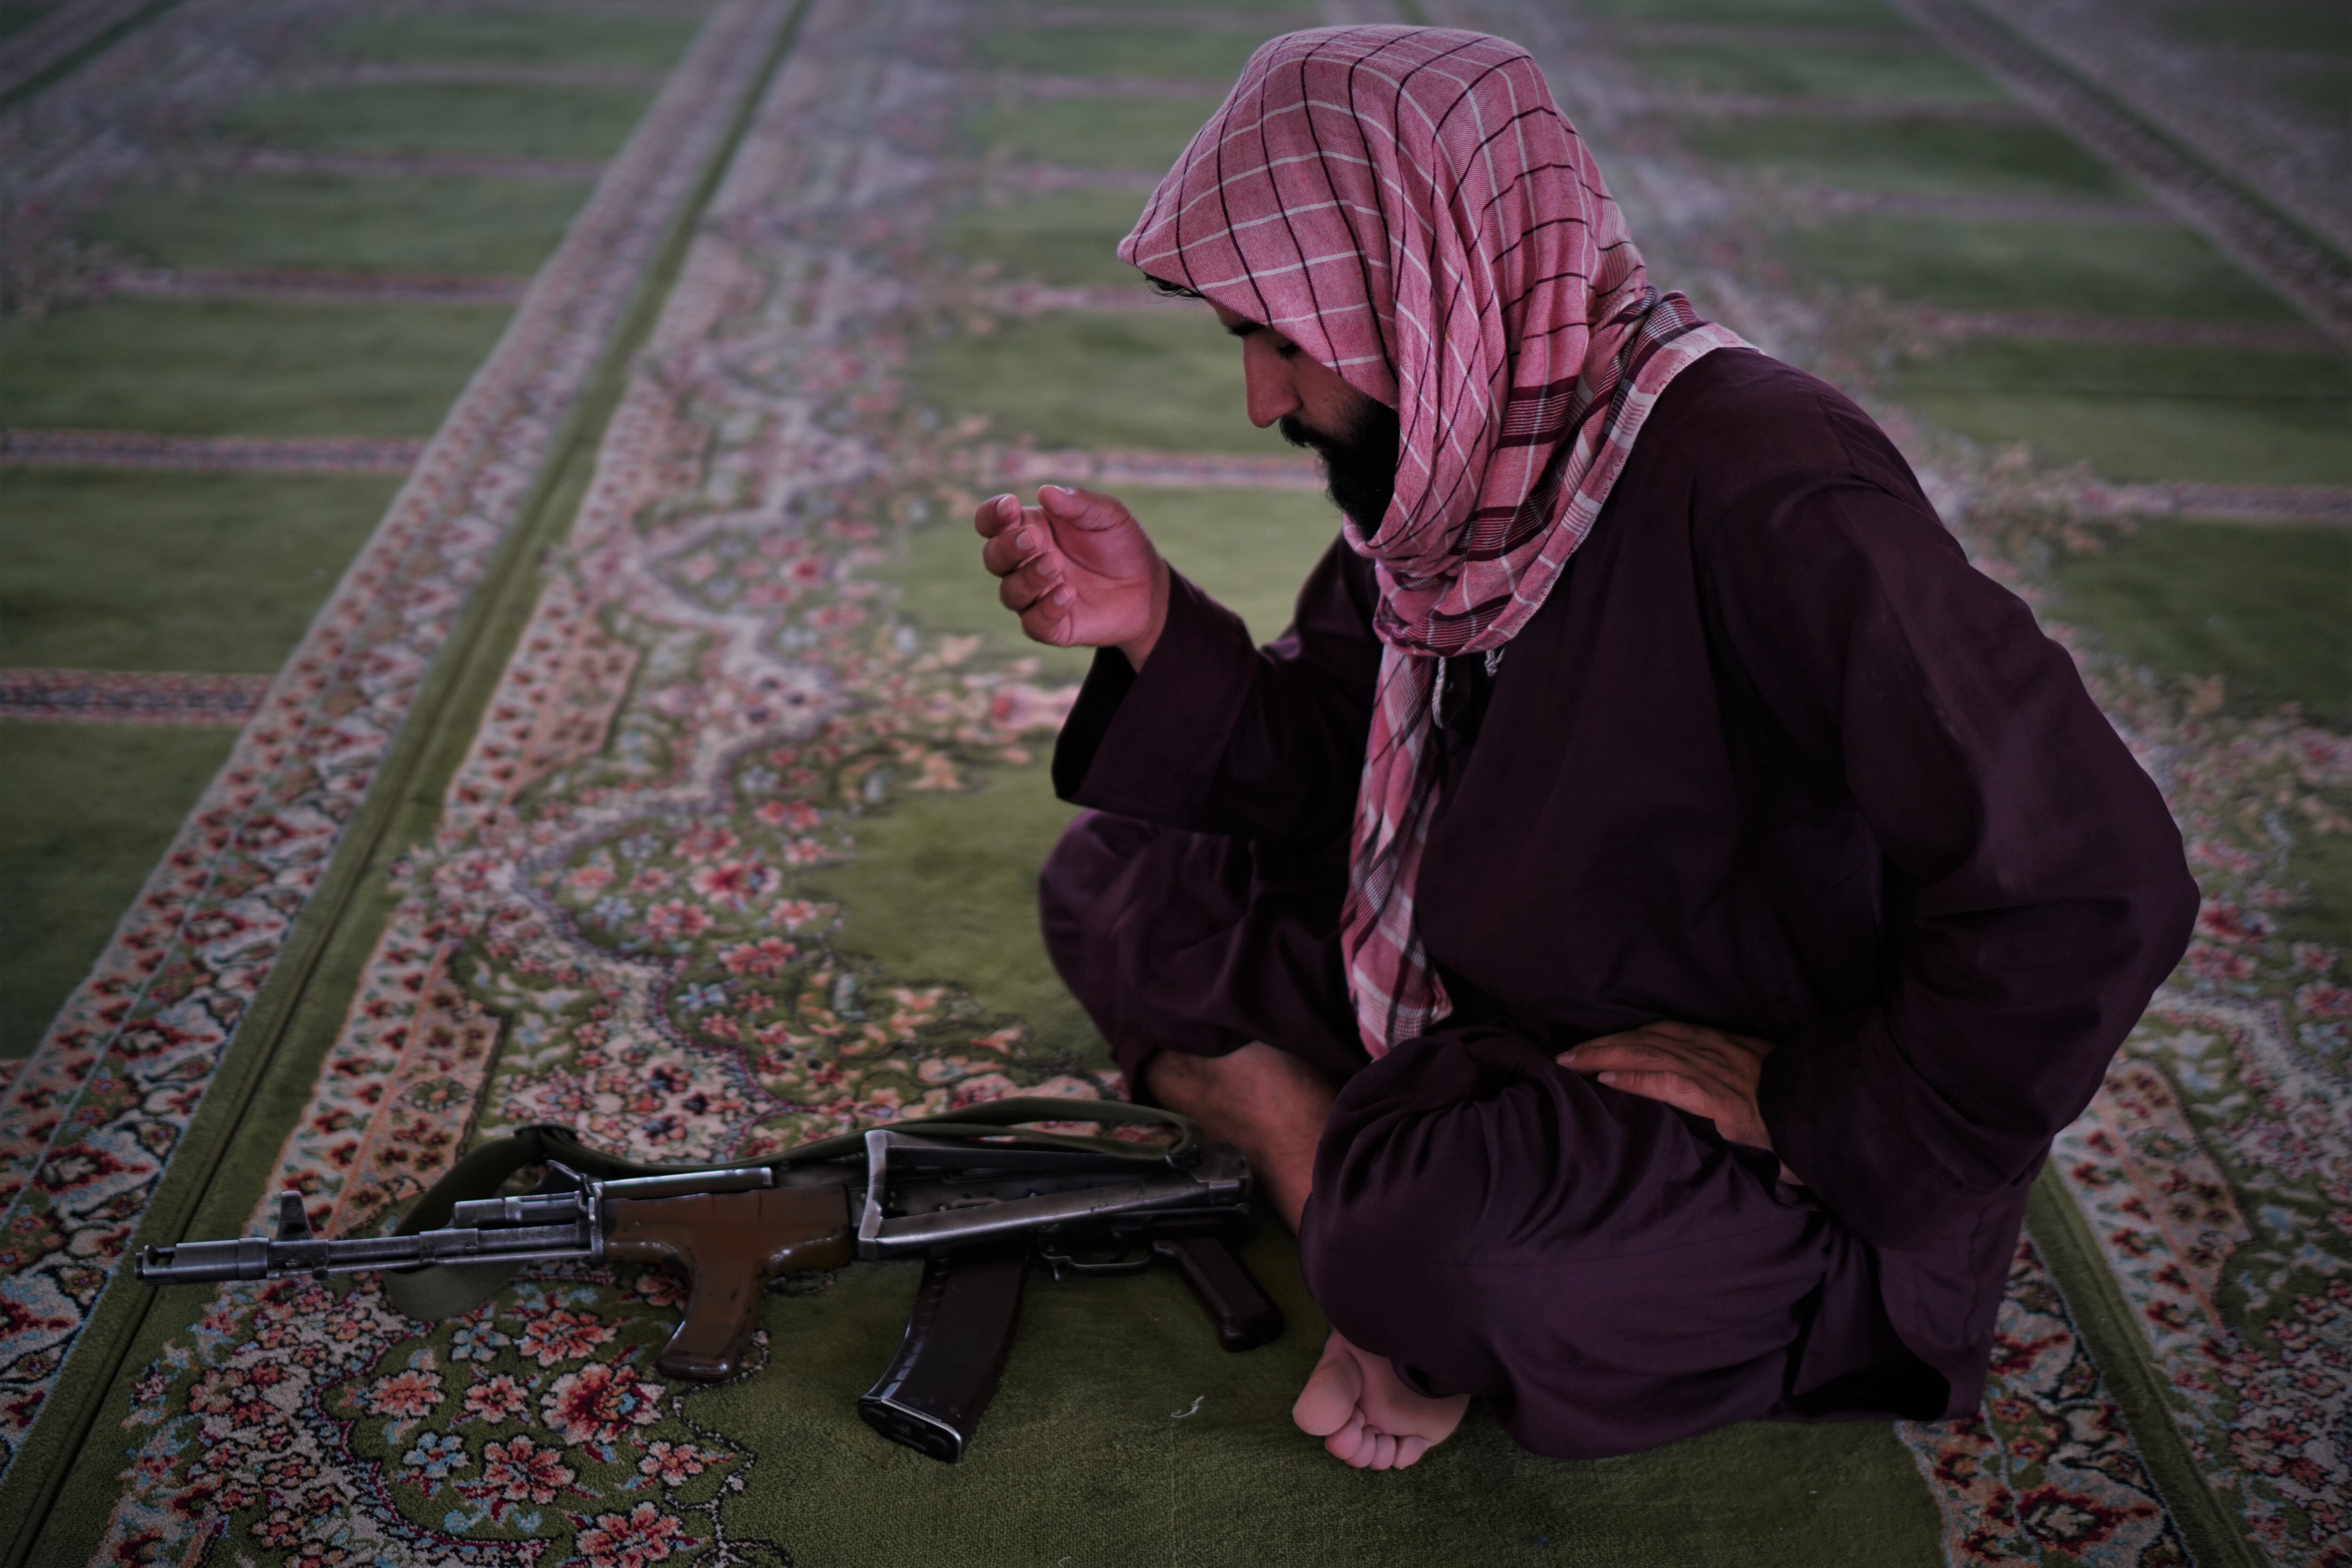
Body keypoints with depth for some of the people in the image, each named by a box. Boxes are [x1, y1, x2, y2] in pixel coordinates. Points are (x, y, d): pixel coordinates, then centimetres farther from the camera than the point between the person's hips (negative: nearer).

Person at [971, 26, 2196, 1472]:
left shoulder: (1766, 494, -30)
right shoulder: (1449, 465, -4)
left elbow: (2093, 892, -32)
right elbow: (1325, 780, 7)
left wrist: (1810, 1099, -23)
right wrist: (1159, 626, -10)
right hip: (1480, 1014, 8)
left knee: (1425, 1232, -36)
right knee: (1113, 879, 1)